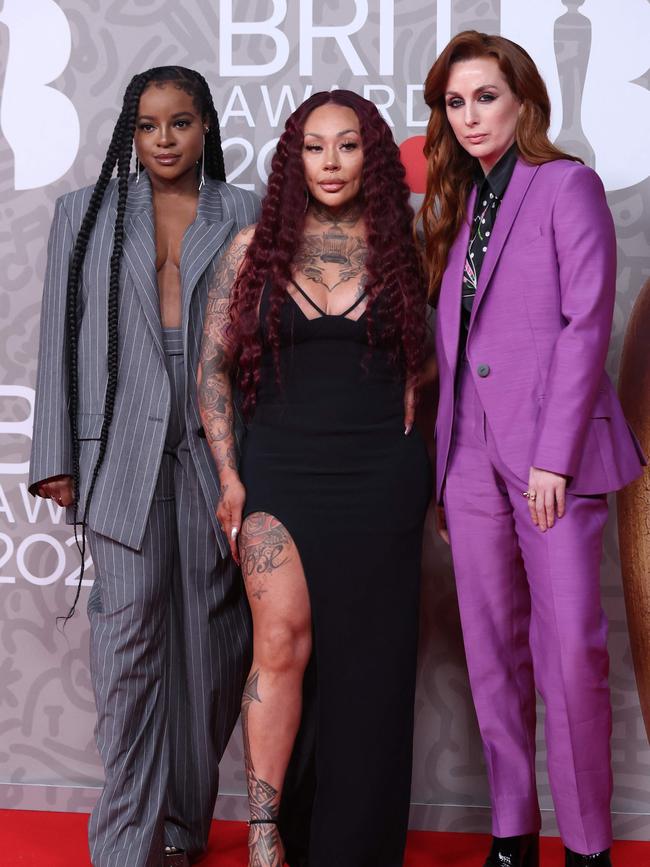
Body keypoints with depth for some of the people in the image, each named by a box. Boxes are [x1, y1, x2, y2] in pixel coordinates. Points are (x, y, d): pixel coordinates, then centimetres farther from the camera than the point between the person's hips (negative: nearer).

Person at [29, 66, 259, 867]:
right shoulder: (84, 214, 12)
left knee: (213, 637, 4)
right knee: (131, 637, -5)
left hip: (219, 451, 1)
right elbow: (59, 340, 10)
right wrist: (57, 457, 3)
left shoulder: (246, 216, 10)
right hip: (123, 454, 0)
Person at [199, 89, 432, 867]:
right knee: (283, 642, -15)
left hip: (380, 482, 1)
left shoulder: (399, 251, 6)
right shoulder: (254, 248, 4)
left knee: (365, 665, 5)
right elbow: (213, 367, 5)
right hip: (280, 473, -1)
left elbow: (418, 365, 13)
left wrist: (417, 466, 2)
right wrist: (229, 476, -3)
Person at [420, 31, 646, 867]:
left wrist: (554, 455, -15)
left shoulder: (567, 184, -1)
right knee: (492, 652, 7)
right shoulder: (457, 204, 16)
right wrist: (443, 467, 9)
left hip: (552, 451, -6)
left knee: (572, 650, -7)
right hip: (472, 454, 6)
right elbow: (451, 348, 14)